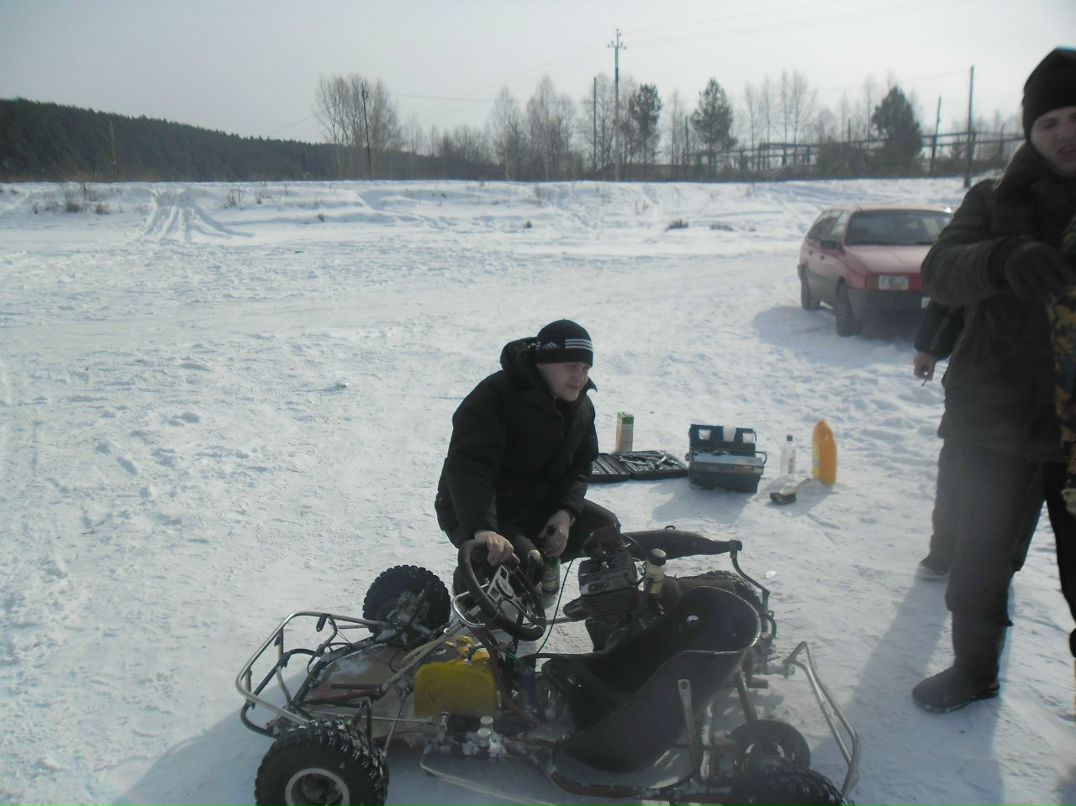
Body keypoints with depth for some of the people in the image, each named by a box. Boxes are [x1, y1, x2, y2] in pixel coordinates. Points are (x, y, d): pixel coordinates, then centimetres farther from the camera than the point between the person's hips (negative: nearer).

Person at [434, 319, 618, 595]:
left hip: (538, 503, 7)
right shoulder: (494, 396, -26)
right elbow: (468, 466, -37)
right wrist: (482, 528, -51)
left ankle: (544, 557, 17)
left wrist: (566, 513, -15)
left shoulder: (581, 406, 0)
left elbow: (578, 467, 6)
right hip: (474, 511, -7)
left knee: (606, 528, -1)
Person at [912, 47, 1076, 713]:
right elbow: (940, 272, -13)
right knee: (982, 555, 10)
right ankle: (974, 668, 30)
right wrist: (1004, 260, -34)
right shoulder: (997, 201, 4)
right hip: (997, 413, 0)